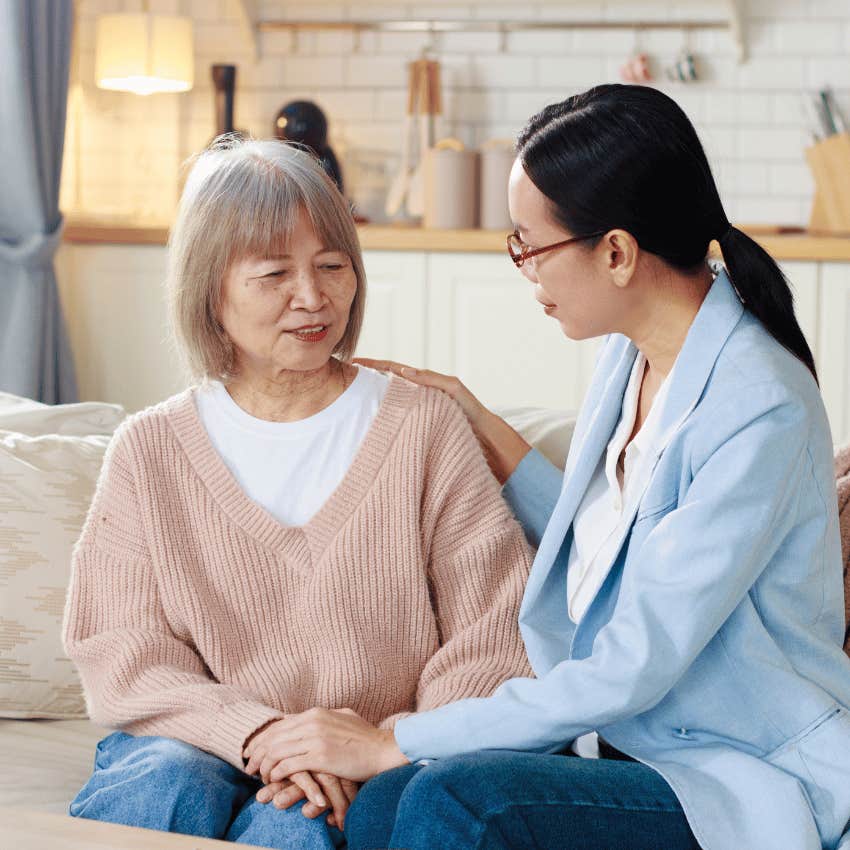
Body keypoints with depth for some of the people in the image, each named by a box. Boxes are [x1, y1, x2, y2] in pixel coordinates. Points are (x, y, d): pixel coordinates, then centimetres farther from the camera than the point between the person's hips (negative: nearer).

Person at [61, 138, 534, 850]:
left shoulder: (426, 428, 4)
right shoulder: (149, 451, 7)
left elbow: (490, 648, -1)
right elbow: (123, 659, -1)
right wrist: (262, 733, -19)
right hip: (204, 746, 2)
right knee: (167, 786, -32)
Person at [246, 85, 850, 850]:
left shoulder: (759, 413, -21)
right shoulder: (632, 354, 6)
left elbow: (632, 670, -21)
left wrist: (394, 744, -17)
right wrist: (480, 426, 19)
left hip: (748, 786, -7)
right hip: (631, 744, 7)